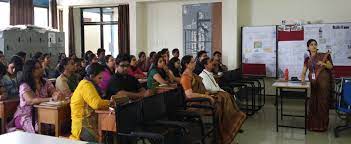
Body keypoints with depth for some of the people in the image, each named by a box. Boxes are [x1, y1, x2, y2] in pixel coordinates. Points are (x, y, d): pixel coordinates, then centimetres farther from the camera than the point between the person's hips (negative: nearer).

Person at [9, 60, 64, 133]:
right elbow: (31, 101, -26)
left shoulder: (46, 82, 6)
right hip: (26, 116, -5)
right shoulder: (24, 86, -11)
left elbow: (55, 92, -4)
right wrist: (51, 99, -36)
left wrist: (58, 95, -30)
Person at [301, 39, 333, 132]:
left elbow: (331, 67, 1)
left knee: (322, 102, -2)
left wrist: (323, 64, -18)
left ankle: (322, 125, 7)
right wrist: (303, 78, -13)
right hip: (313, 83, 4)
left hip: (323, 81, -4)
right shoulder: (307, 59, 11)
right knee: (313, 102, 7)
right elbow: (304, 72, 7)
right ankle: (313, 124, 18)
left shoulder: (323, 55, 1)